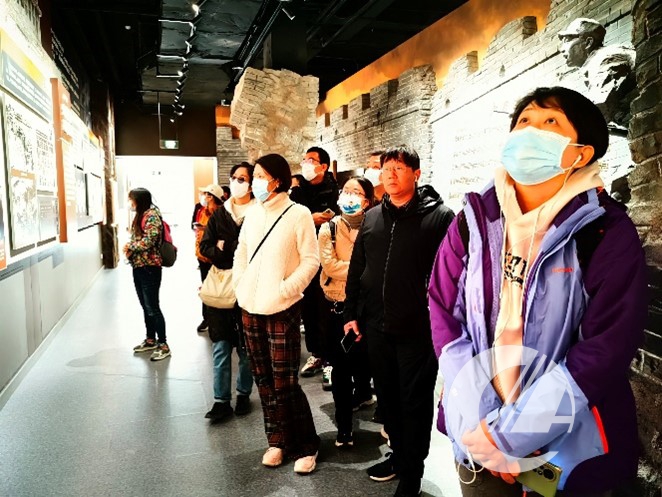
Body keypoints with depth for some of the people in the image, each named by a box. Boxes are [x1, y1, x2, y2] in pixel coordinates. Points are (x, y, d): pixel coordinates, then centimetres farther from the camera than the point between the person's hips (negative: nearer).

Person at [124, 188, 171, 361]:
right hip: (138, 267, 9)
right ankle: (150, 339, 28)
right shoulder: (139, 216, 16)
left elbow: (148, 241, -22)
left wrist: (130, 247, -8)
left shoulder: (152, 215, -14)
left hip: (149, 268, -9)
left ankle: (163, 345, 3)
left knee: (152, 308, -5)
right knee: (145, 306, 16)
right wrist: (130, 249, 0)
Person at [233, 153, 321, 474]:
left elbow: (311, 260, -9)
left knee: (284, 382, -3)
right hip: (250, 308, 6)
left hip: (282, 310, -6)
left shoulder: (298, 214, -8)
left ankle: (305, 446, 16)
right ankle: (277, 440, 29)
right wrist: (240, 286, 8)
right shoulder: (252, 212, 10)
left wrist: (285, 289, -15)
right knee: (263, 379, 12)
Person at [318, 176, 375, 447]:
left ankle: (362, 393, 46)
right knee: (341, 365, 4)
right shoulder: (329, 229, 0)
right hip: (338, 306, 0)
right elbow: (330, 266, -12)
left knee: (364, 357, 14)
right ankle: (344, 426, 16)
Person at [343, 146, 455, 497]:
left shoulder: (439, 216, -8)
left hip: (419, 329, -5)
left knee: (414, 401, 9)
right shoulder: (371, 218, 9)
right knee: (387, 395, 18)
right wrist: (352, 314, 10)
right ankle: (398, 454, 40)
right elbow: (356, 269, 12)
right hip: (376, 327, 5)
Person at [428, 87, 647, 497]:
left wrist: (510, 432, -18)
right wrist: (477, 422, -12)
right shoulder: (475, 220, -2)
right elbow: (445, 313, -4)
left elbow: (608, 346, -15)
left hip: (573, 447, -2)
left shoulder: (608, 232, -10)